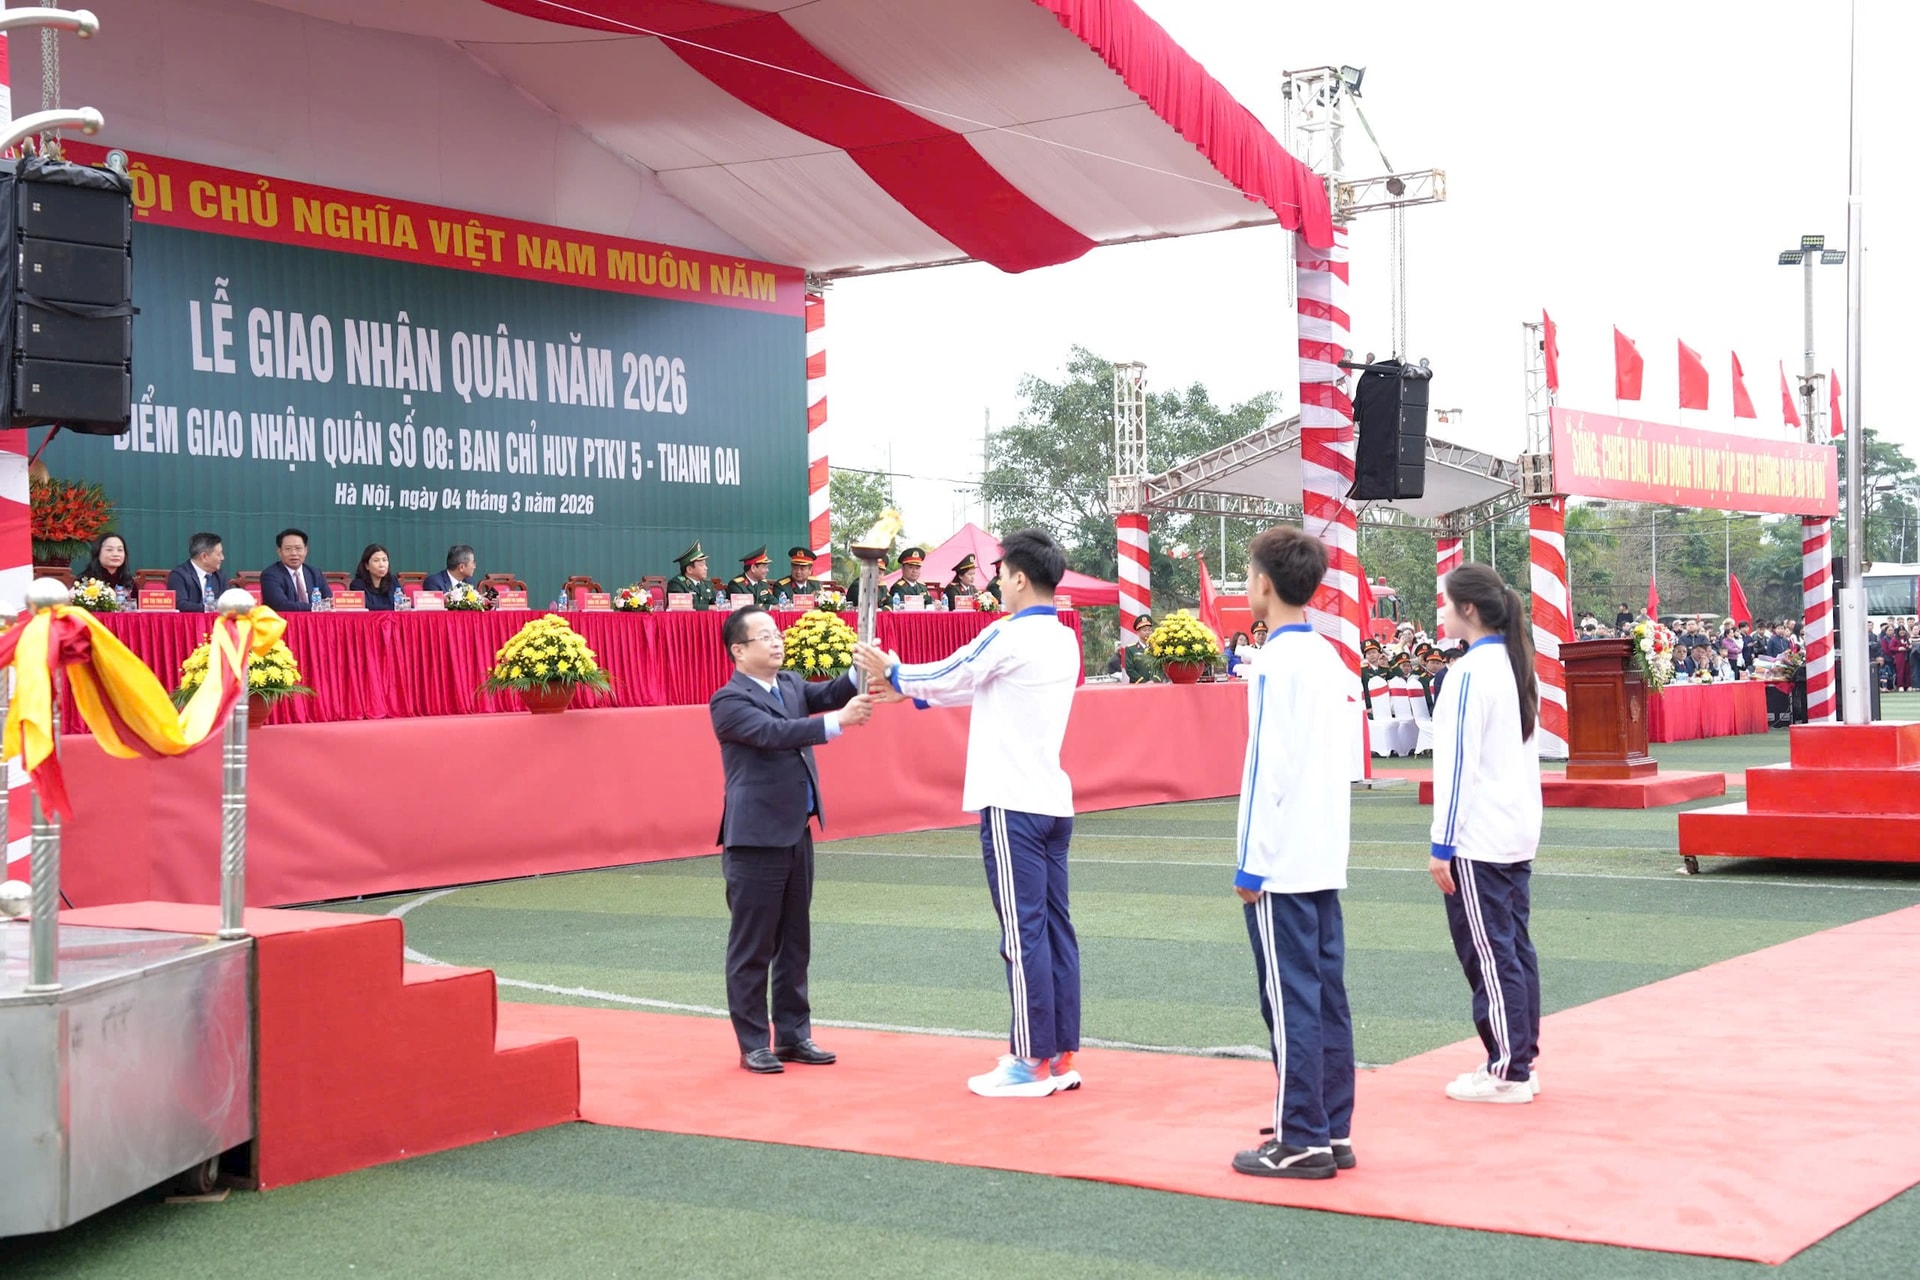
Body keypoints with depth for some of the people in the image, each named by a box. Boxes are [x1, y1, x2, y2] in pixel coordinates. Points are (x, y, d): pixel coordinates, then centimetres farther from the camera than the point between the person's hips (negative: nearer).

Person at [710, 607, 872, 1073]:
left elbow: (826, 694, -1)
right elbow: (775, 733, -26)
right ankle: (753, 1044, 8)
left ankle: (793, 1035, 22)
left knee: (795, 942, 13)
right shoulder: (729, 702, -12)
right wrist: (838, 722, -35)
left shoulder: (790, 685, 13)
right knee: (752, 947, 0)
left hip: (797, 834, 8)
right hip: (755, 840, -8)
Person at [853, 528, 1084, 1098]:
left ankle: (1032, 1062, -1)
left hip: (1012, 805, -8)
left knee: (1024, 933, -5)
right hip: (1054, 802, 8)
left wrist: (892, 673, 17)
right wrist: (912, 690, 27)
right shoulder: (1065, 640, 13)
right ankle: (1062, 1056, 12)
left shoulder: (1010, 636, -13)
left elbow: (950, 675, 0)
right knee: (1055, 927, 9)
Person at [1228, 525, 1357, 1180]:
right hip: (1326, 858, 9)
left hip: (1281, 864, -9)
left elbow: (1269, 767, -18)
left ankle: (1302, 1141, 2)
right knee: (1327, 996, 12)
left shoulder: (1276, 661, -15)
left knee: (1290, 1002, -3)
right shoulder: (1329, 657, 11)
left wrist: (1251, 865, -14)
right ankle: (1333, 1130, 18)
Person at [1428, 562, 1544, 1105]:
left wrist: (1442, 845, -14)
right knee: (1516, 950, 12)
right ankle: (1521, 1060, 17)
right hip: (1518, 834, 9)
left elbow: (1458, 763, -17)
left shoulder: (1469, 673, -16)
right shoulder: (1518, 665, 11)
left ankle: (1508, 1071, 0)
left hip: (1478, 839, -9)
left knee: (1489, 955, -3)